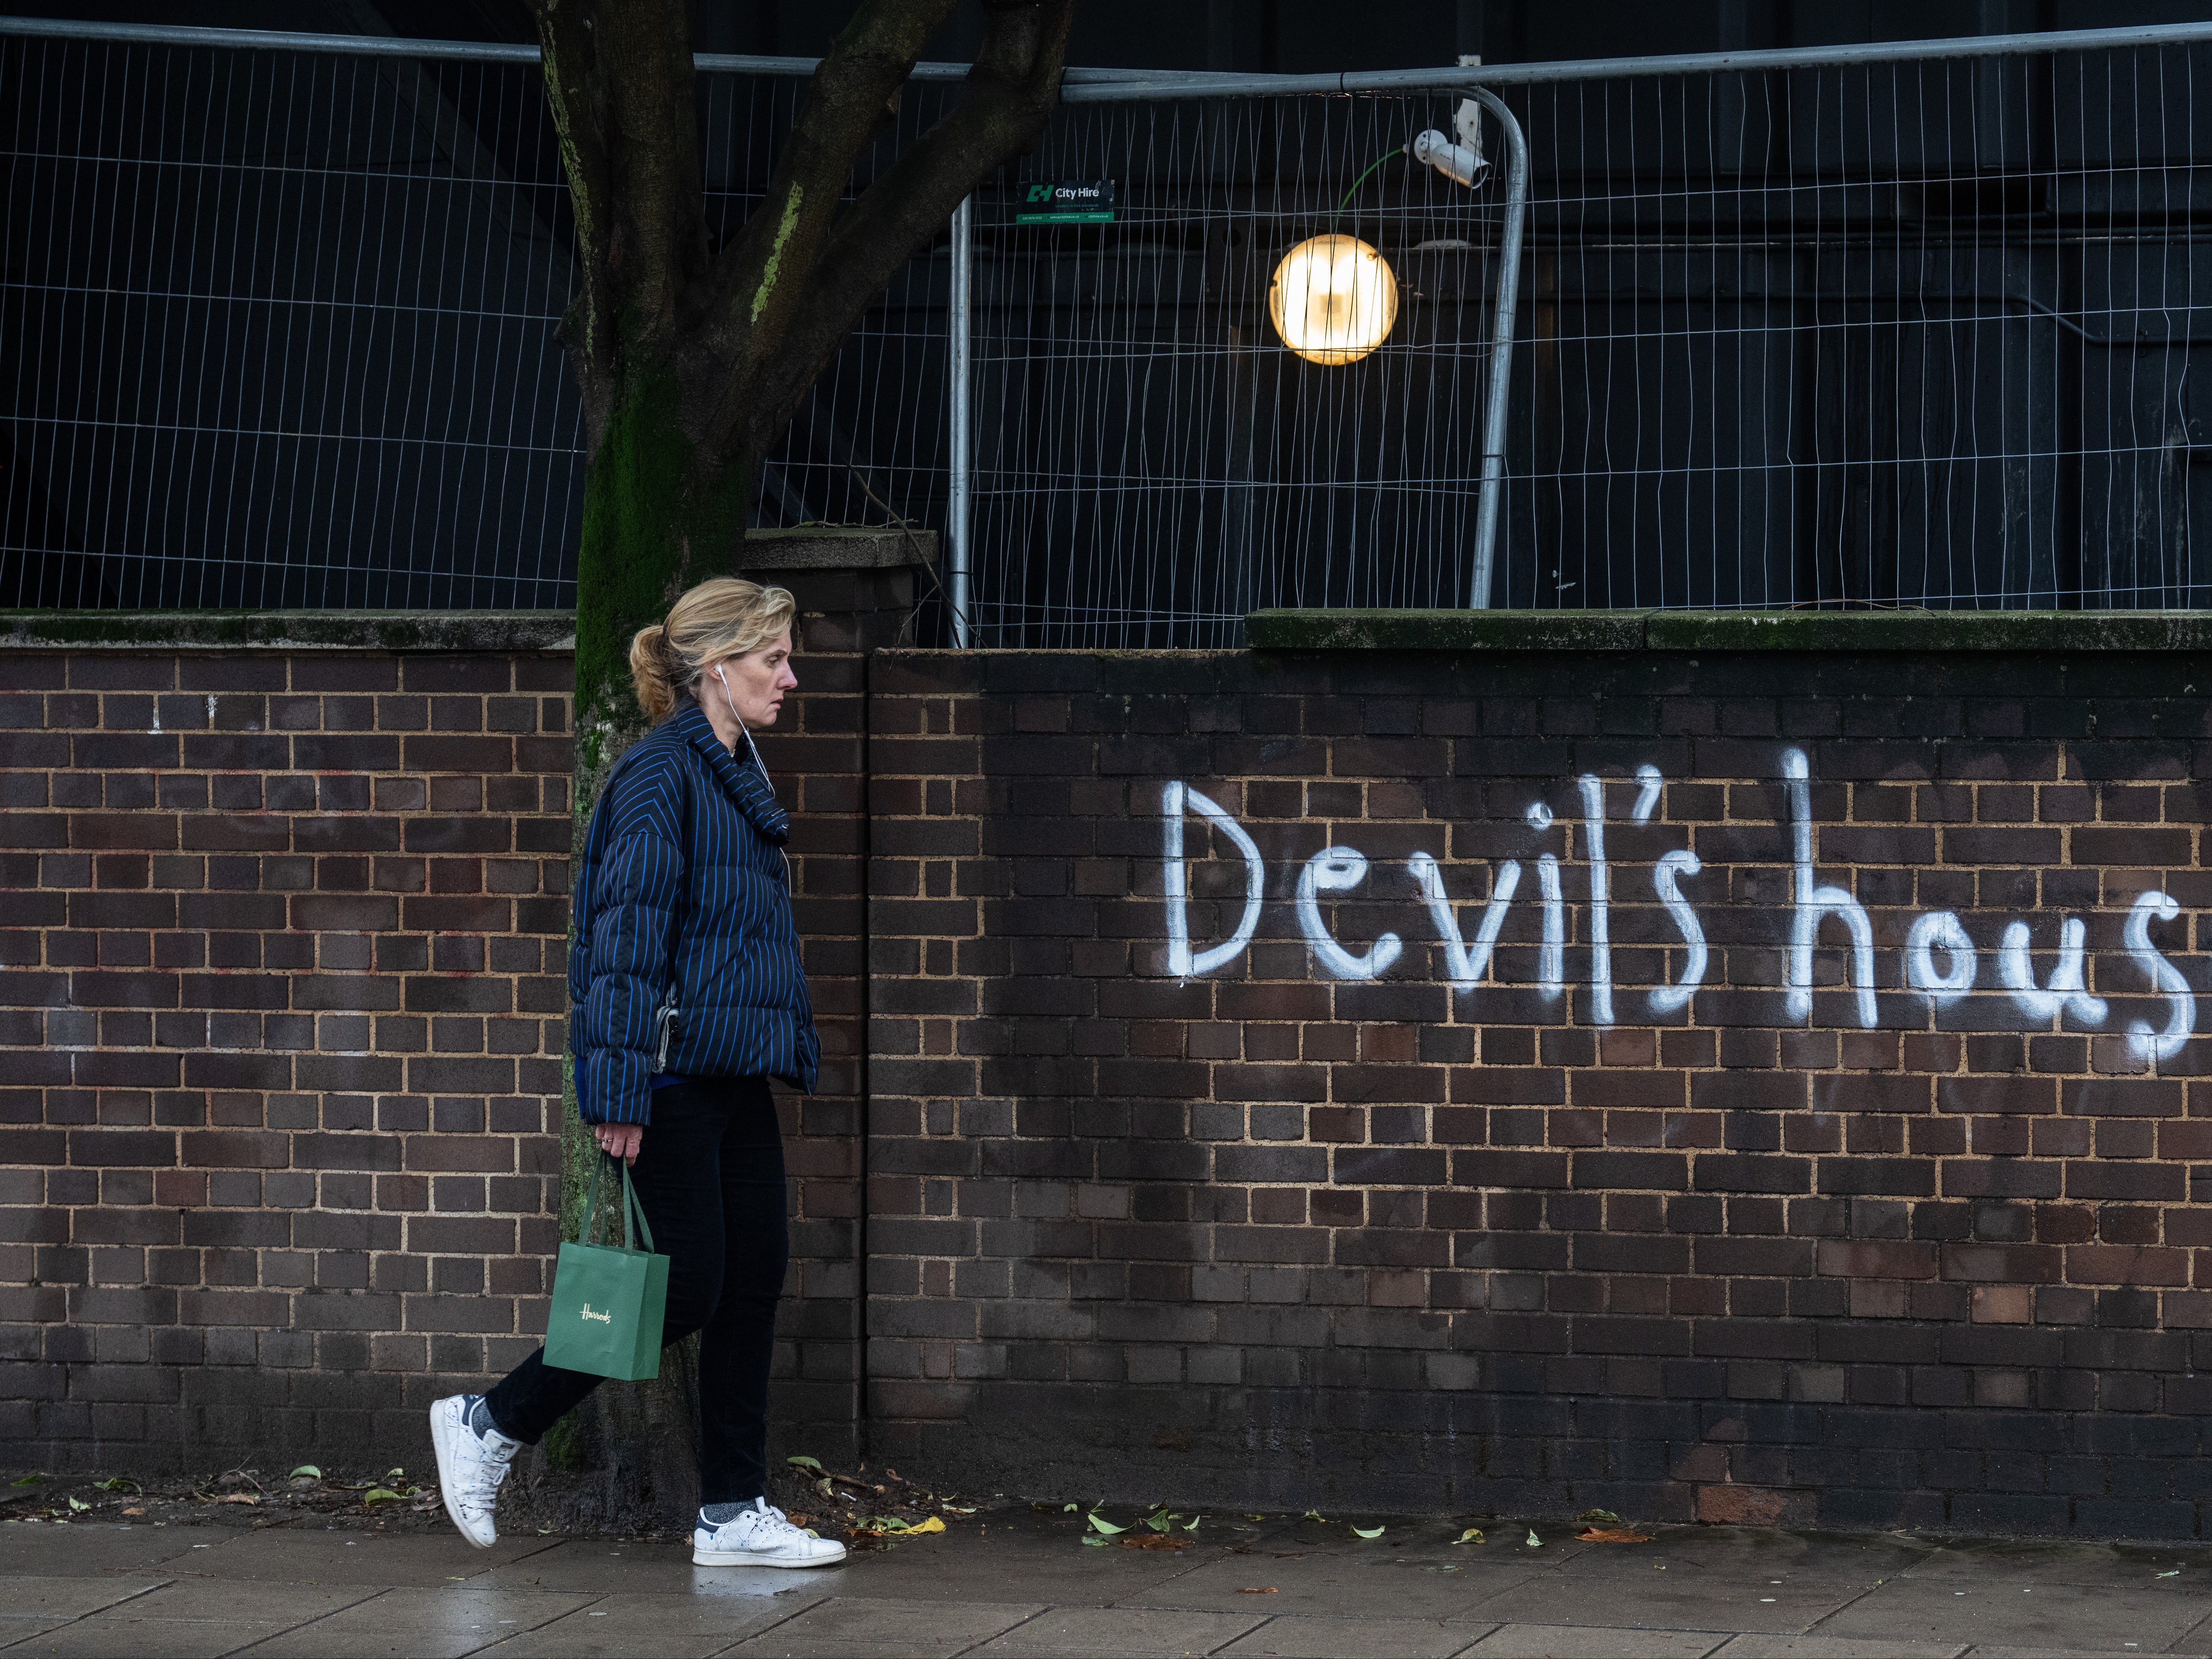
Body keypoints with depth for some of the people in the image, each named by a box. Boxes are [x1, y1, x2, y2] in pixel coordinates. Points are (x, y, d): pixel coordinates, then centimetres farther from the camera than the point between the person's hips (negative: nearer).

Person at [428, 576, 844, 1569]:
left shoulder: (739, 777, 15)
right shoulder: (659, 774, -14)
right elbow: (626, 936, -18)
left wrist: (789, 1049, 21)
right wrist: (619, 1089, -22)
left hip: (736, 1075, 9)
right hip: (674, 1073, -9)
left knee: (755, 1281, 6)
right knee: (688, 1288, -6)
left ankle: (735, 1514, 10)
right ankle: (490, 1426, 7)